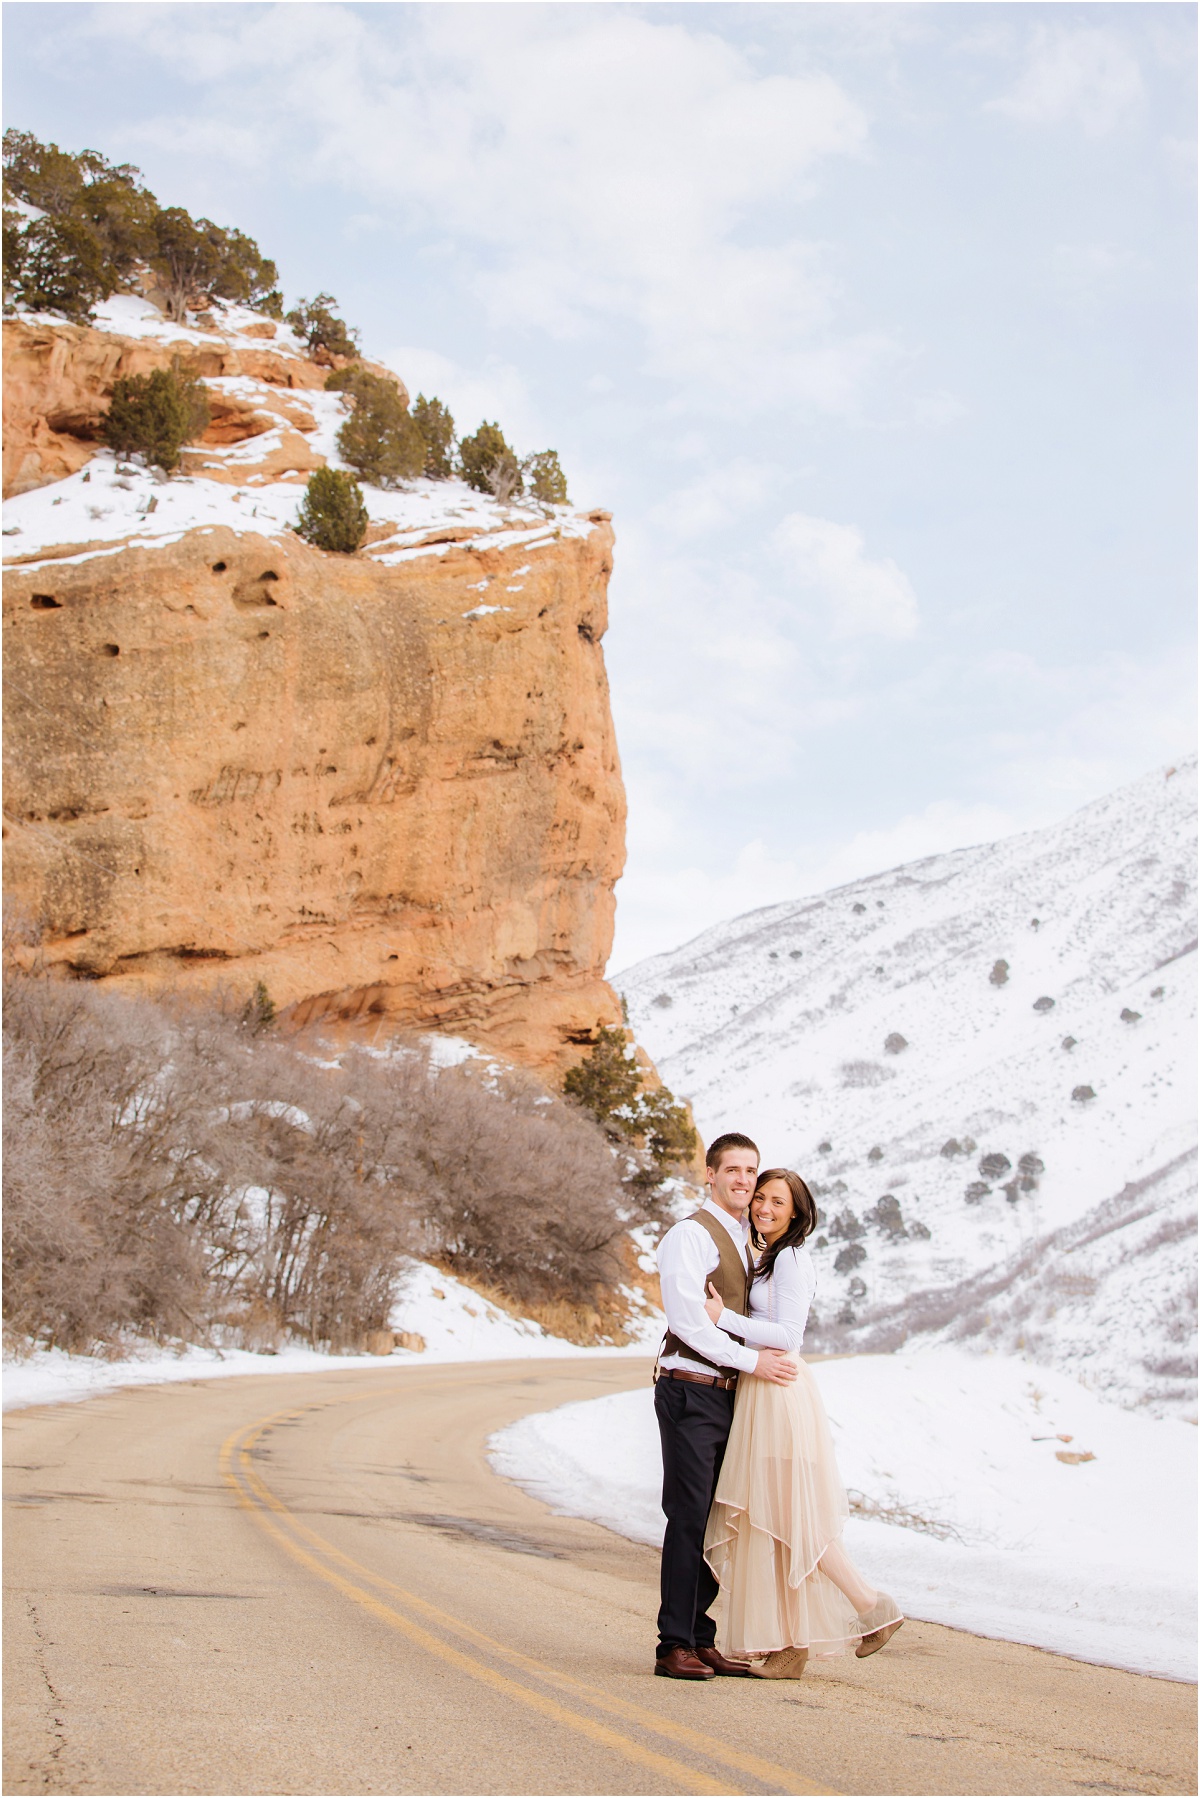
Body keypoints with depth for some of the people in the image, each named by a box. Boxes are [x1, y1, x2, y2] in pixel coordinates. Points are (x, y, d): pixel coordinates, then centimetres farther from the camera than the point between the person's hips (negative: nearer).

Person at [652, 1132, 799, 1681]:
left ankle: (701, 1641, 16)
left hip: (727, 1394, 8)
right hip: (691, 1392, -8)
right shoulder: (691, 1235, -9)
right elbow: (688, 1320, -18)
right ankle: (674, 1646, -3)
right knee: (689, 1519, -8)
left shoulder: (745, 1242, 19)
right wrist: (752, 1361, -17)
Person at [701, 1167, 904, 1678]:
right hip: (759, 1394, 10)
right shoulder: (767, 1259, 18)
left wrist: (724, 1318, -18)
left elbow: (788, 1334, -19)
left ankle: (872, 1606, 2)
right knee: (767, 1519, 8)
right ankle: (787, 1645, 10)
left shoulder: (792, 1258, -11)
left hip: (780, 1393, -10)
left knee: (791, 1516, -6)